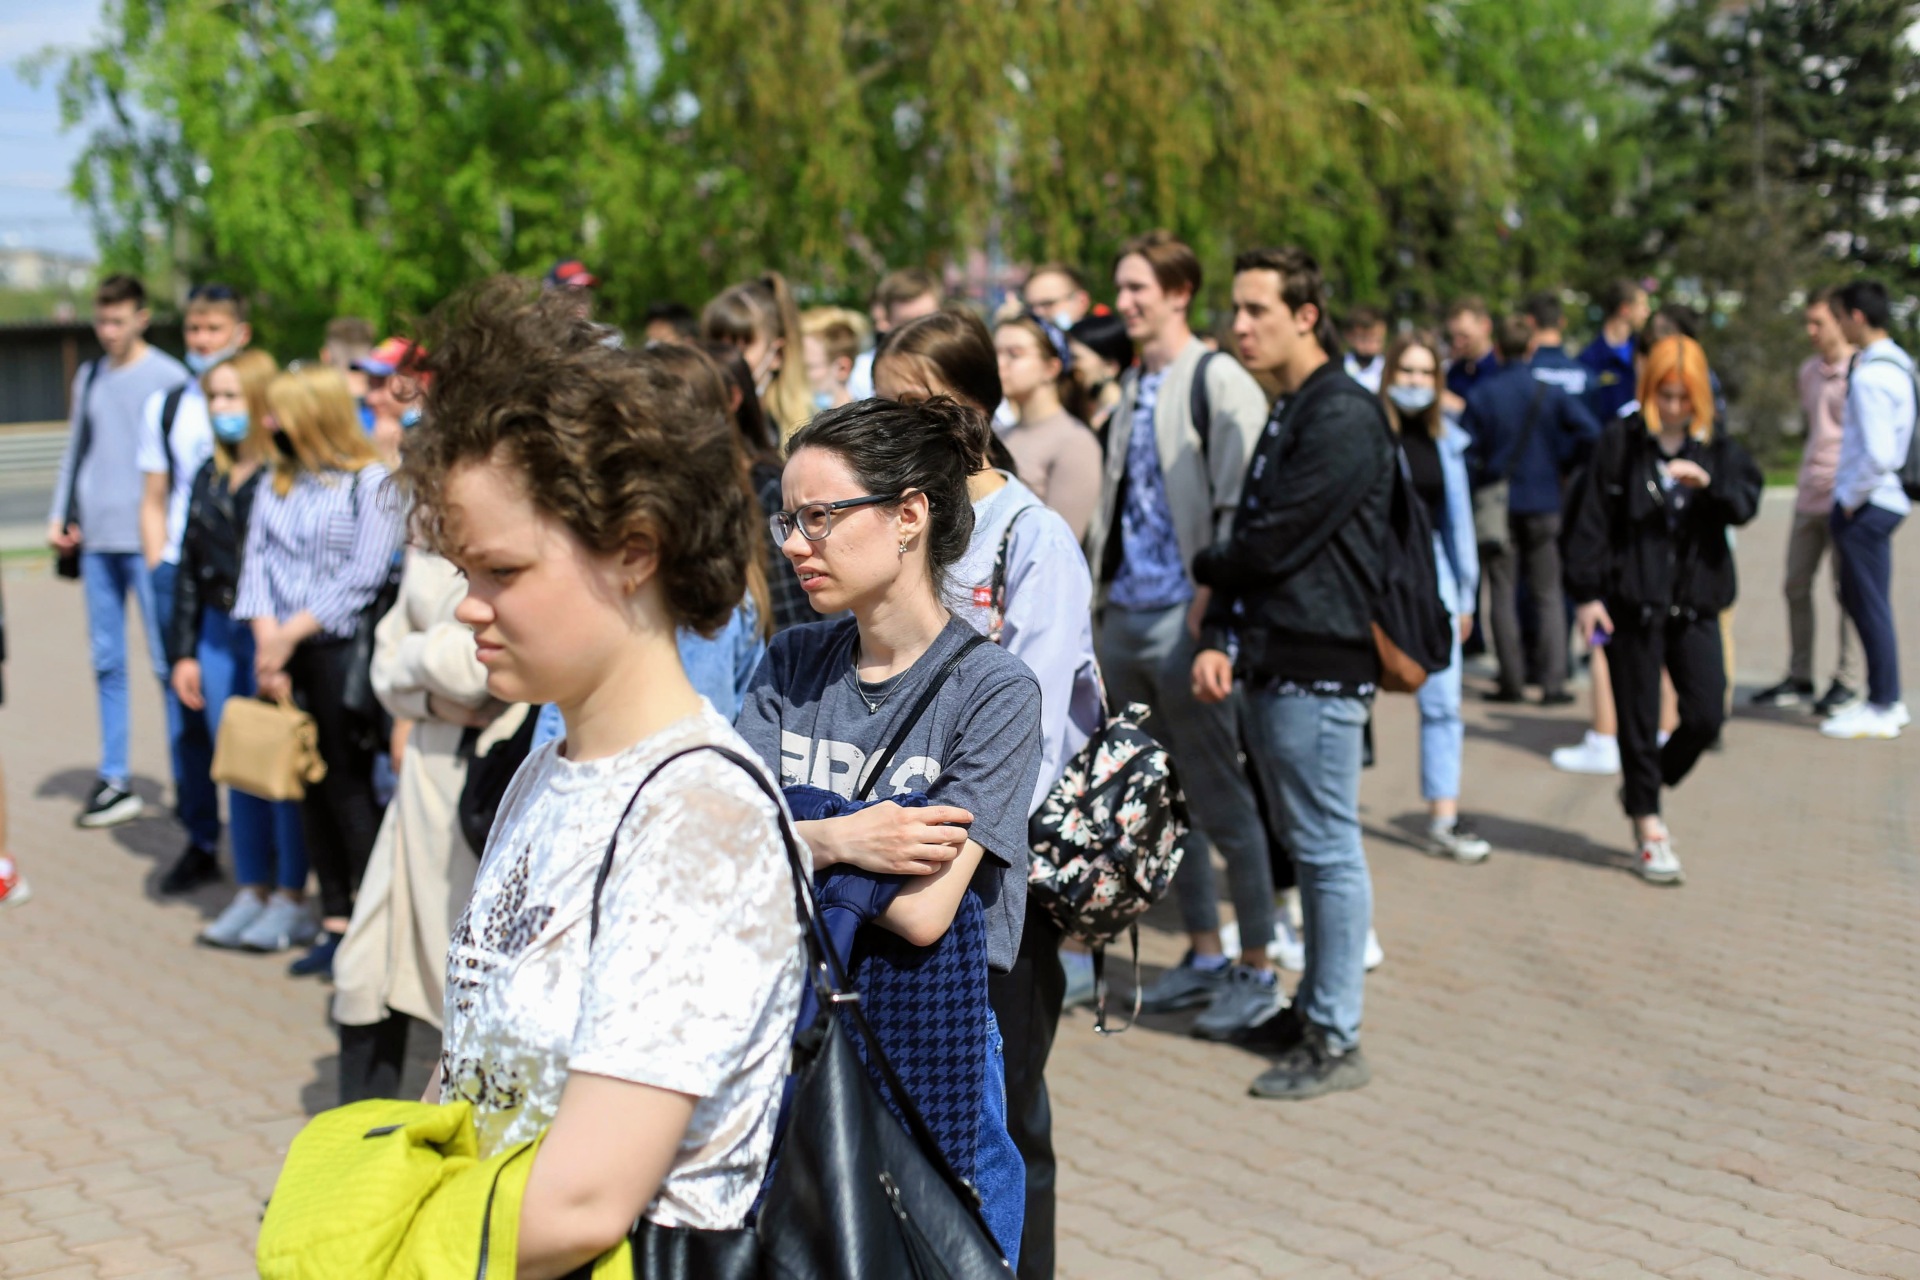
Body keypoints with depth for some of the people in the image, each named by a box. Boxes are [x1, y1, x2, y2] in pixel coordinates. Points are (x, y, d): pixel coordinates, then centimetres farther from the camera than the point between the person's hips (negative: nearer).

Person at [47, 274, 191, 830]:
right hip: (97, 538, 5)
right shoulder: (89, 377, 14)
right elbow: (75, 449, 20)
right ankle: (114, 780, 13)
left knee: (167, 660, -4)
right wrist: (59, 515, 10)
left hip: (149, 541, -5)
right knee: (107, 661, 7)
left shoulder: (168, 378, -3)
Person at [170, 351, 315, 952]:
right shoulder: (210, 477, 12)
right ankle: (251, 891, 23)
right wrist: (184, 650, 13)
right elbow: (190, 569, 16)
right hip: (219, 635, 7)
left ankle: (291, 899, 11)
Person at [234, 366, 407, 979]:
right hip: (285, 652, 6)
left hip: (341, 647, -6)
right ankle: (334, 922, 16)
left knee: (348, 786, -5)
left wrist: (291, 633, -13)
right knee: (310, 789, 9)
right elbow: (257, 560, 7)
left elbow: (364, 573, -13)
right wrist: (267, 639, -7)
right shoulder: (276, 483, 14)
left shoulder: (371, 481, -6)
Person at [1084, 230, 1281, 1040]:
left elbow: (1240, 509, -13)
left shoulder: (1220, 383, -8)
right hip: (1124, 616, 8)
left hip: (1184, 617, -8)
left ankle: (1257, 972, 7)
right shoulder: (1132, 387, 16)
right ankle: (1203, 953, 24)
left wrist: (1207, 607, -18)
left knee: (1221, 801, -2)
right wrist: (1096, 592, 13)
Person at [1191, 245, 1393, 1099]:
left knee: (1328, 850, -3)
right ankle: (1313, 1007, 28)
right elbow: (1251, 541, 13)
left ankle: (1335, 1041, 4)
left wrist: (1208, 567, 2)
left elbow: (1275, 541, -19)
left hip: (1319, 665, -10)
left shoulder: (1343, 417, -14)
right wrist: (1221, 639, -2)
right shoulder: (1287, 416, 17)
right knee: (1303, 845, 17)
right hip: (1274, 663, 10)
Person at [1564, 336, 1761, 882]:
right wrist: (1586, 593, -8)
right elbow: (1591, 520, -3)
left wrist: (1708, 481, -26)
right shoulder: (1620, 442, -3)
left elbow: (1746, 504, -7)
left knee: (1706, 714, 0)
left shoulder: (1718, 448, 6)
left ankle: (1641, 789, 25)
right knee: (1639, 718, 3)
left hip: (1695, 604, 3)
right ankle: (1648, 831, 14)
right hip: (1632, 601, -3)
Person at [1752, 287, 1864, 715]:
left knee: (1846, 588, 1)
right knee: (1796, 584, 8)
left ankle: (1848, 680, 10)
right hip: (1809, 497, 7)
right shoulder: (1809, 371, 13)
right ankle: (1799, 677, 17)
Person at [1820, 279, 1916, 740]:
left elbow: (1879, 455, -25)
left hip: (1866, 506, -10)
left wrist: (1850, 498, -12)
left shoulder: (1870, 376, -19)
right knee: (1858, 599, 17)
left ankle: (1882, 710, 7)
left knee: (1871, 605, -1)